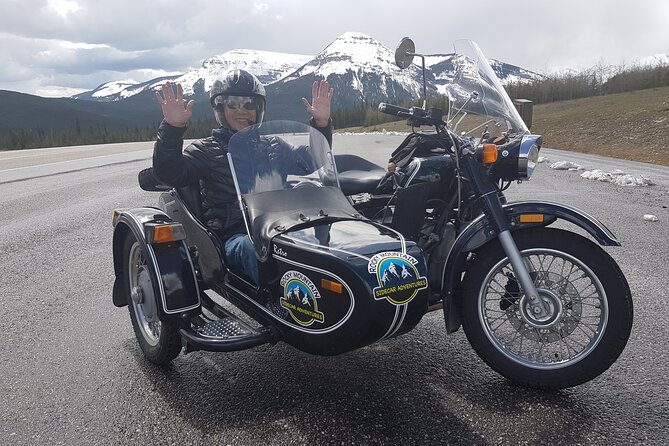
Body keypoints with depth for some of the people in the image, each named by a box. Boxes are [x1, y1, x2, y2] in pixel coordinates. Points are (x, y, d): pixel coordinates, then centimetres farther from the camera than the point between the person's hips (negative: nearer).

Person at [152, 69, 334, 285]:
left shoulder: (273, 144, 23)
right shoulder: (207, 149, 13)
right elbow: (168, 173, -3)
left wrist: (321, 123, 1)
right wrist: (172, 128, -17)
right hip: (233, 234, -2)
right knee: (251, 247, -38)